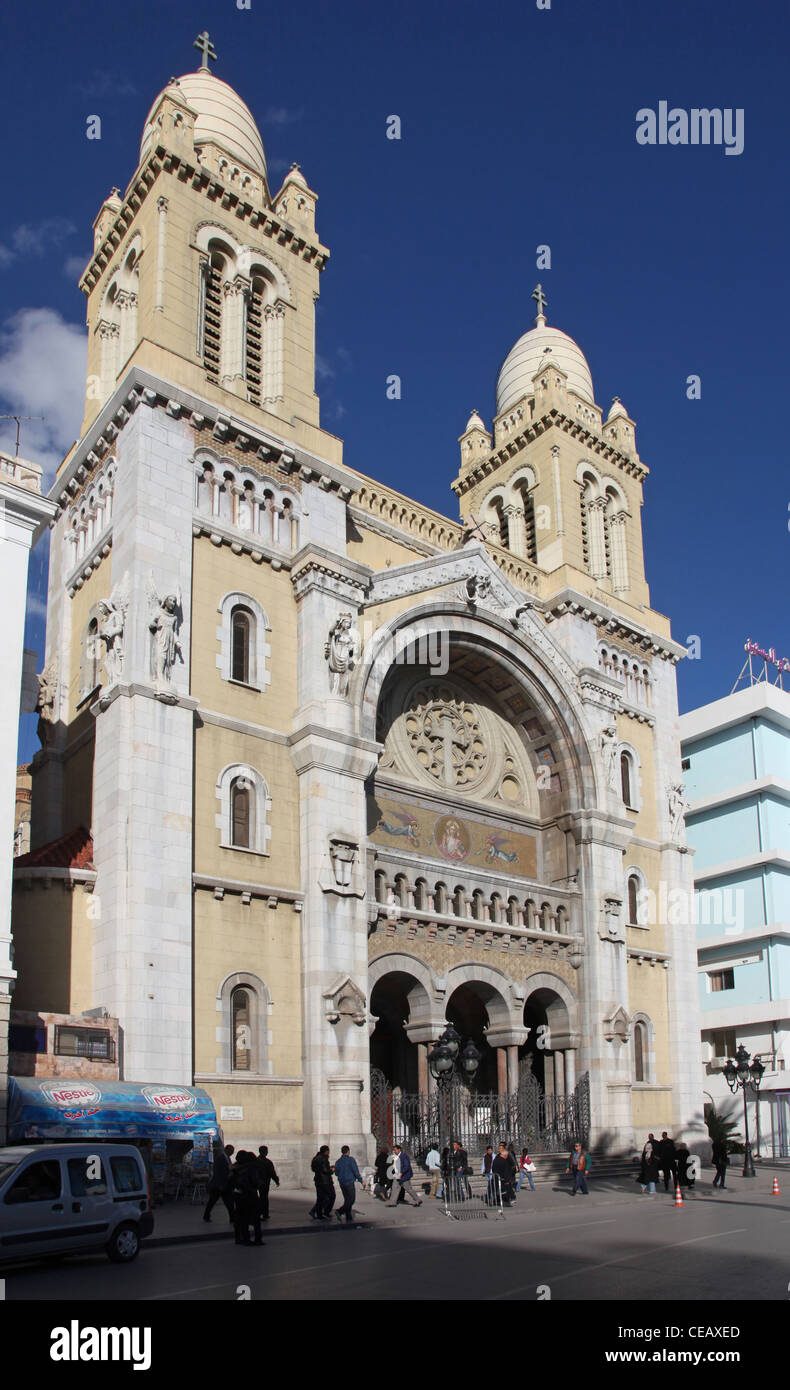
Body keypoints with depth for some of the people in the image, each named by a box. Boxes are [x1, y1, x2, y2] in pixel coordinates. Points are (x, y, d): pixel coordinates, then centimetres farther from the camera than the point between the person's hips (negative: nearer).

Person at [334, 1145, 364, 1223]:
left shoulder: (338, 1161, 7)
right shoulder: (351, 1160, -10)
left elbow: (336, 1173, 13)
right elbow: (356, 1171, -11)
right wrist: (360, 1179, 1)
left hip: (342, 1183, 6)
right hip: (349, 1182, -6)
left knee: (347, 1200, 12)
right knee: (351, 1200, -1)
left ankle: (348, 1219, 6)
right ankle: (340, 1212, -18)